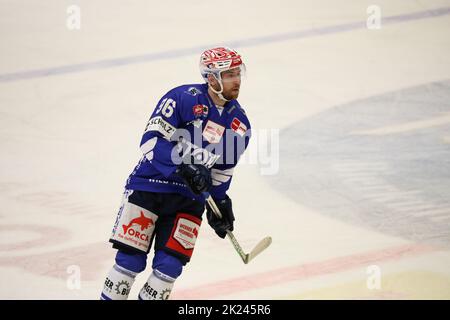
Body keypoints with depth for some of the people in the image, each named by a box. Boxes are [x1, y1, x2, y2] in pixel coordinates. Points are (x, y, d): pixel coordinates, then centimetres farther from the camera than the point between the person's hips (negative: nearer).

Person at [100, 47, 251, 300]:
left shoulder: (240, 124, 4)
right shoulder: (184, 98, -13)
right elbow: (151, 141, -18)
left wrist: (220, 202, 11)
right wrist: (184, 167, -27)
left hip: (190, 199, 4)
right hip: (149, 185, -4)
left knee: (169, 266, -5)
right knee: (131, 260, -6)